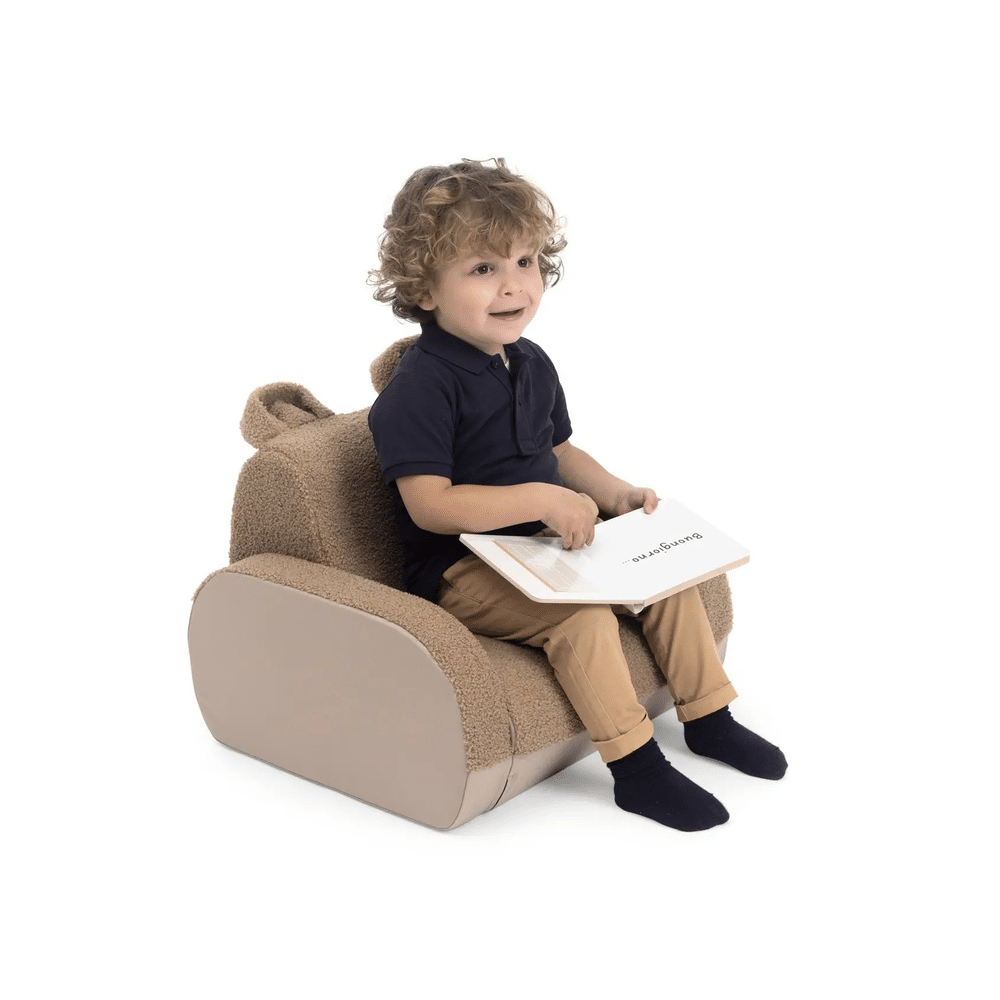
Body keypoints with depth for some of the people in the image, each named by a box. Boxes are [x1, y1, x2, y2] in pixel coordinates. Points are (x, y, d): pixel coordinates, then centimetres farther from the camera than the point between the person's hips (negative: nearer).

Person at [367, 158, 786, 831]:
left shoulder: (531, 364, 9)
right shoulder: (420, 388, -19)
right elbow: (429, 503, -26)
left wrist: (618, 495, 5)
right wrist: (543, 500, -28)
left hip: (542, 544, 9)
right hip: (463, 571, -8)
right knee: (583, 615, -30)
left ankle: (709, 718, 18)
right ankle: (636, 768, -17)